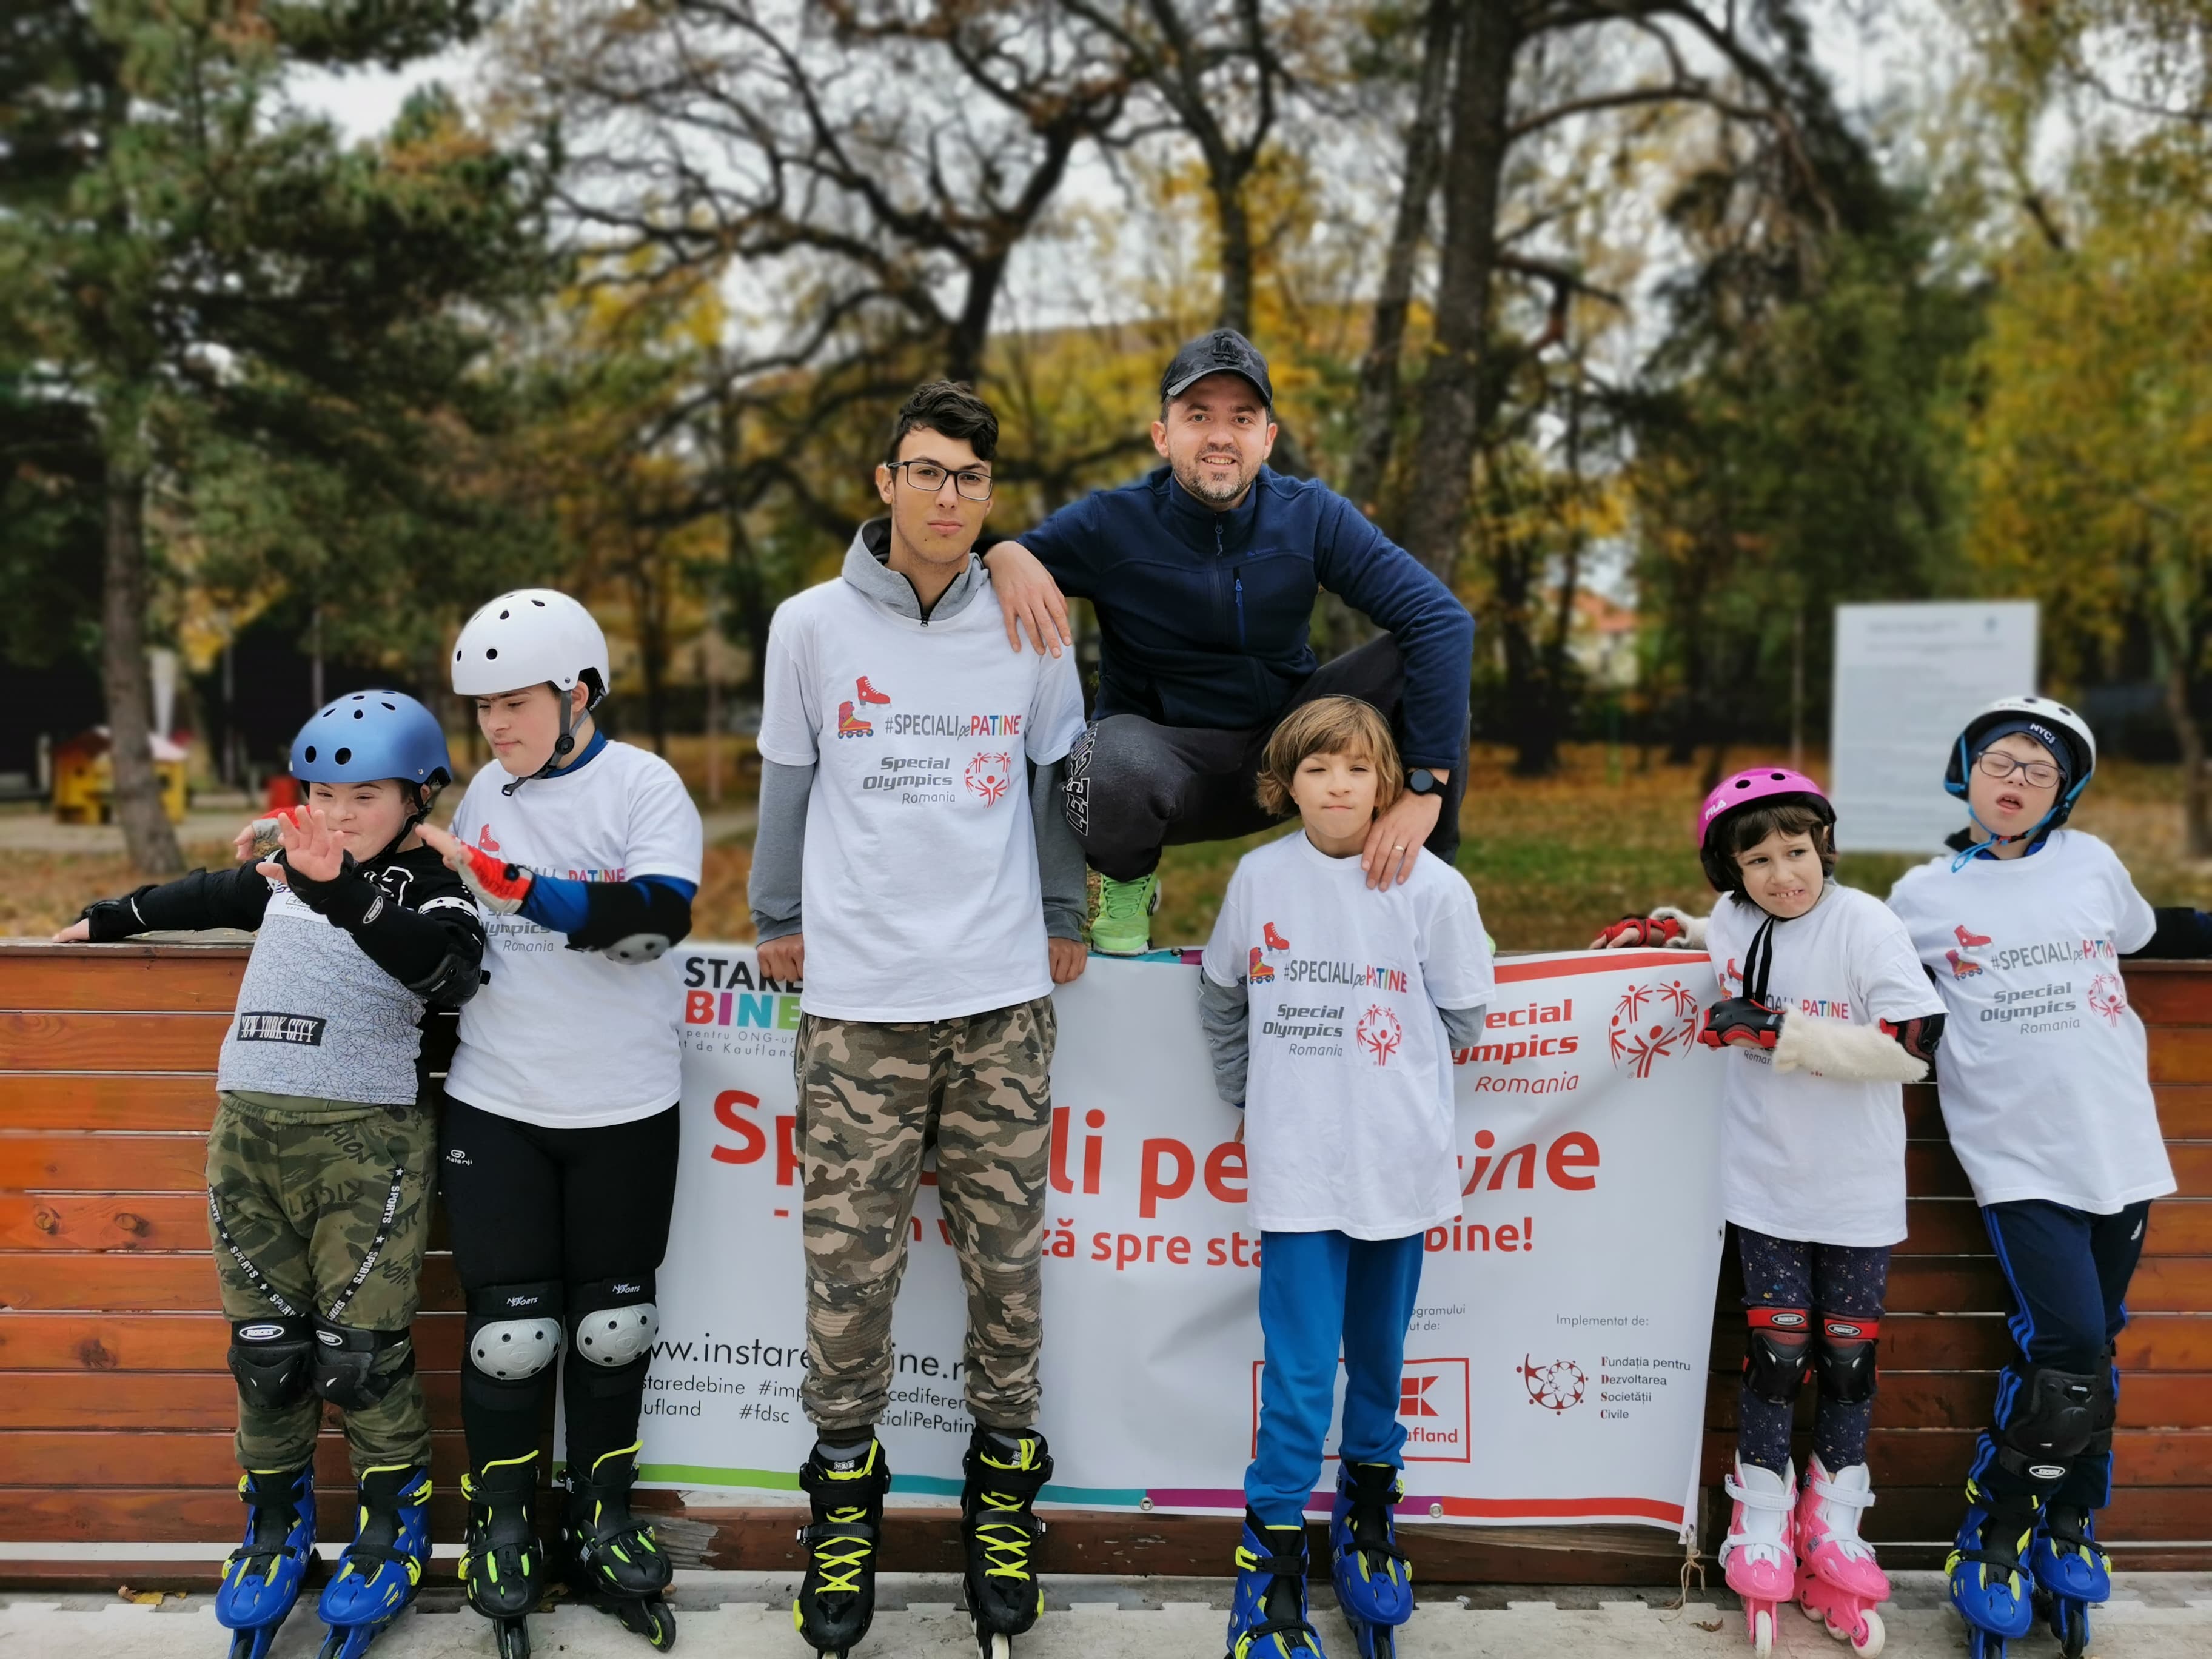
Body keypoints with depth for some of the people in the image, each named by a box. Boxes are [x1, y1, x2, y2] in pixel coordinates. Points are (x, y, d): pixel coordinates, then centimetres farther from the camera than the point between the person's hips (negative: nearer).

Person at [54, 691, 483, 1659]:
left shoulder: (434, 895, -4)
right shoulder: (285, 872, 12)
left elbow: (442, 964, -26)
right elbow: (216, 894, 33)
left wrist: (340, 891, -37)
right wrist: (116, 918, 41)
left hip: (366, 1144, -5)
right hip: (248, 1135, 5)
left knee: (357, 1350, -4)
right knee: (265, 1345, 9)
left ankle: (394, 1524, 18)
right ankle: (275, 1522, 28)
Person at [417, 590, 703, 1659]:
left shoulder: (644, 786, -7)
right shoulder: (486, 795, 6)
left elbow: (655, 917, -23)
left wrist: (513, 884, -28)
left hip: (623, 1106, -2)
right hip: (495, 1102, 2)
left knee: (612, 1321, 9)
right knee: (508, 1326, 3)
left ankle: (602, 1515, 28)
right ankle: (502, 1526, 23)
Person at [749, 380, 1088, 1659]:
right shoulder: (813, 626, 3)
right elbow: (788, 783, 12)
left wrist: (1063, 922, 17)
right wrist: (780, 919, 16)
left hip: (1004, 998, 1)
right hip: (857, 1002, 0)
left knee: (1008, 1253, 6)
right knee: (851, 1263, 2)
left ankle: (1005, 1476, 24)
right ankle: (847, 1484, 22)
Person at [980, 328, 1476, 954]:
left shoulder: (1313, 516, -10)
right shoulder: (1110, 524, -13)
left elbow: (1443, 619, -18)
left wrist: (1424, 786, -28)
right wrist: (1001, 553, -36)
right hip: (1168, 756, -2)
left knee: (1419, 657, -20)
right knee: (1116, 760, -39)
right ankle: (1125, 881, 0)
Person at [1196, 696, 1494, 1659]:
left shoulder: (1432, 888, -6)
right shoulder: (1259, 878, -1)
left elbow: (1464, 1019, 3)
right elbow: (1222, 999, 14)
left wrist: (1383, 1069, 7)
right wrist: (1250, 1099, 18)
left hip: (1397, 1162, 0)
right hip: (1297, 1165, 0)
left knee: (1379, 1352, 15)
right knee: (1298, 1368, 1)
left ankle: (1370, 1493, 39)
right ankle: (1272, 1555, 13)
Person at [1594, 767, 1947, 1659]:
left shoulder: (1866, 925, -15)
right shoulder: (1734, 921, 0)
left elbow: (1916, 1046, -21)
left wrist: (1779, 1032, -25)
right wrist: (1661, 931, 6)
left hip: (1857, 1191, -2)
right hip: (1766, 1184, 2)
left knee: (1847, 1356, 9)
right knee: (1776, 1352, 2)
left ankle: (1833, 1527, 29)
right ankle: (1761, 1527, 20)